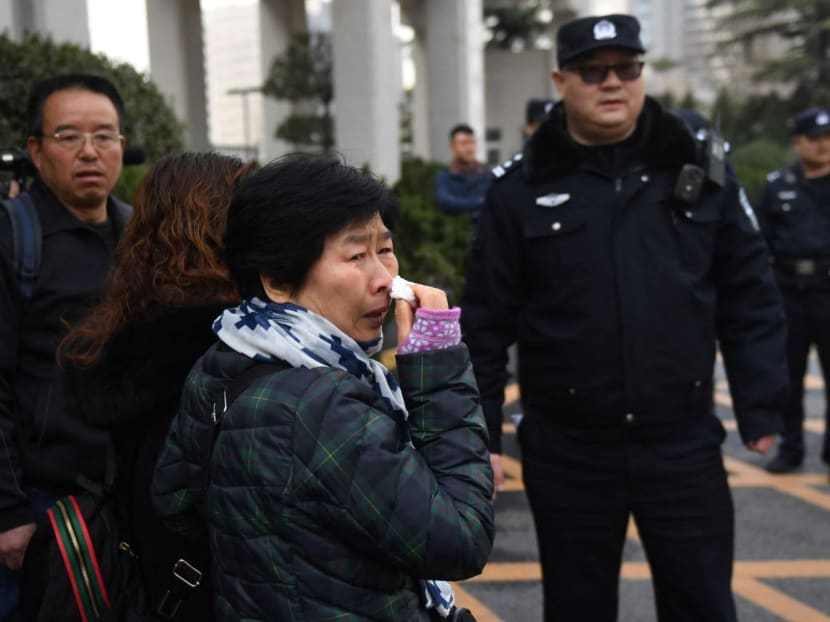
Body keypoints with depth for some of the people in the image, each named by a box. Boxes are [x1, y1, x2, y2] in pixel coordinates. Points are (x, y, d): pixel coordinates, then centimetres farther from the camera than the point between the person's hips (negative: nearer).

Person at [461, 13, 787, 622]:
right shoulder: (521, 188, -3)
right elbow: (486, 321, -1)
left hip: (684, 444, 1)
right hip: (568, 452, -1)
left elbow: (750, 296, 5)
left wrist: (762, 405, 1)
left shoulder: (700, 167, 1)